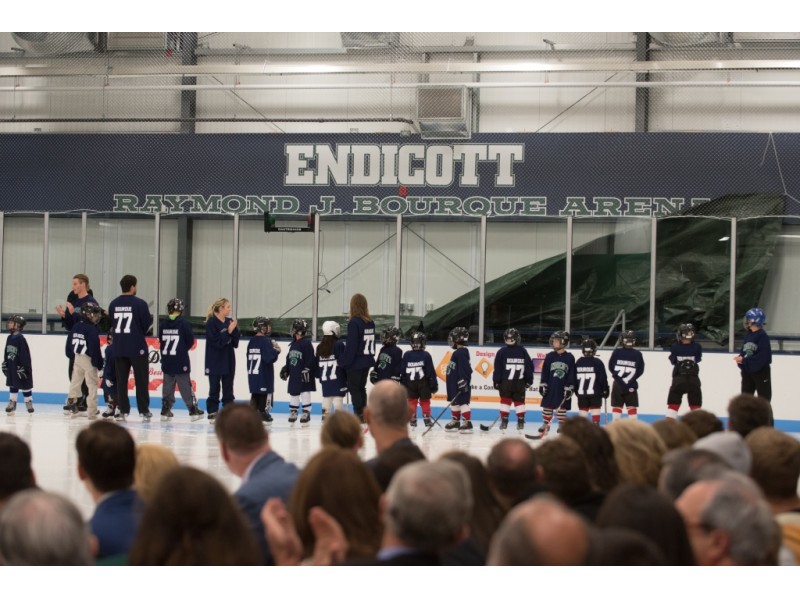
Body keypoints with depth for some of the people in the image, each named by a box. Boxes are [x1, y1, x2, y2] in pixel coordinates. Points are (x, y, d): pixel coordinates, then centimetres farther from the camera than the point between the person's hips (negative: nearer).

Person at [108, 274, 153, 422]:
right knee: (141, 379, 2)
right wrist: (150, 317, 12)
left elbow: (111, 324, 11)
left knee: (121, 379, 9)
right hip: (137, 347, -4)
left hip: (119, 348, 4)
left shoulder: (113, 304, 4)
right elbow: (147, 324, -9)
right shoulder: (139, 303, -11)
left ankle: (123, 410, 7)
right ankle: (144, 411, 2)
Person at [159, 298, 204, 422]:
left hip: (167, 361, 4)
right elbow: (190, 341, -7)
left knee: (168, 385, 11)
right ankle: (193, 410, 3)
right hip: (181, 361, -4)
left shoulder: (163, 324, 1)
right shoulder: (184, 323, -11)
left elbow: (161, 340, 8)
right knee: (185, 385, 0)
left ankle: (166, 410, 9)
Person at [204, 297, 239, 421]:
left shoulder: (230, 322, 5)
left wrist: (235, 330, -10)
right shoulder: (211, 323, -11)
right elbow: (217, 342, -18)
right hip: (215, 361, -5)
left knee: (228, 389, 8)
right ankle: (212, 412, 8)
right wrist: (228, 331, -20)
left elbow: (235, 343, 4)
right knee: (214, 388, 1)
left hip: (229, 361, 5)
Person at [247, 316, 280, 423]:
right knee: (265, 394, 2)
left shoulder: (251, 341, 9)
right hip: (264, 374, -7)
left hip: (252, 374, 7)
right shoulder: (266, 341, -14)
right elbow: (269, 358, -20)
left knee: (255, 394, 12)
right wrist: (276, 351, -7)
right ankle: (263, 413, 5)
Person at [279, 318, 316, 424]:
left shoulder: (306, 343, -11)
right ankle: (293, 412, 22)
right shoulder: (293, 344, 13)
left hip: (303, 375, -8)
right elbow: (289, 359, 20)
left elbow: (310, 360, -16)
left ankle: (306, 412, -1)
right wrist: (286, 369, 18)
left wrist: (306, 370, -21)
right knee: (293, 392, 12)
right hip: (294, 374, 8)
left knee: (305, 392, -6)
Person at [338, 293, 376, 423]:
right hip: (367, 361, 7)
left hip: (356, 362, -7)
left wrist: (344, 362, -11)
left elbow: (351, 345, -18)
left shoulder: (354, 322, -16)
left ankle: (359, 414, -2)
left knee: (354, 388, 1)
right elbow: (372, 342, 11)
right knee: (361, 387, 16)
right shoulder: (370, 322, 5)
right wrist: (370, 357, 18)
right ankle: (363, 415, 18)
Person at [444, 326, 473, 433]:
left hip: (460, 384, -11)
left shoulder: (461, 353, -17)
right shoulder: (457, 352, 14)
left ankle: (467, 423, -11)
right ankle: (455, 422, 26)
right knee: (454, 402, 16)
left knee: (463, 402, -10)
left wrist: (462, 382, -26)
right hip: (454, 384, 11)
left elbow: (463, 369, -23)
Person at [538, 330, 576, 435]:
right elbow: (545, 371, 4)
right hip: (550, 386, 2)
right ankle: (545, 424, 14)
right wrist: (542, 385, -2)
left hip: (563, 388, -2)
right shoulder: (550, 356, 2)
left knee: (562, 407, 4)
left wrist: (569, 388, -8)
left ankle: (561, 425, 15)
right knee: (547, 406, 5)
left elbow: (572, 374, -3)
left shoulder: (569, 358, -3)